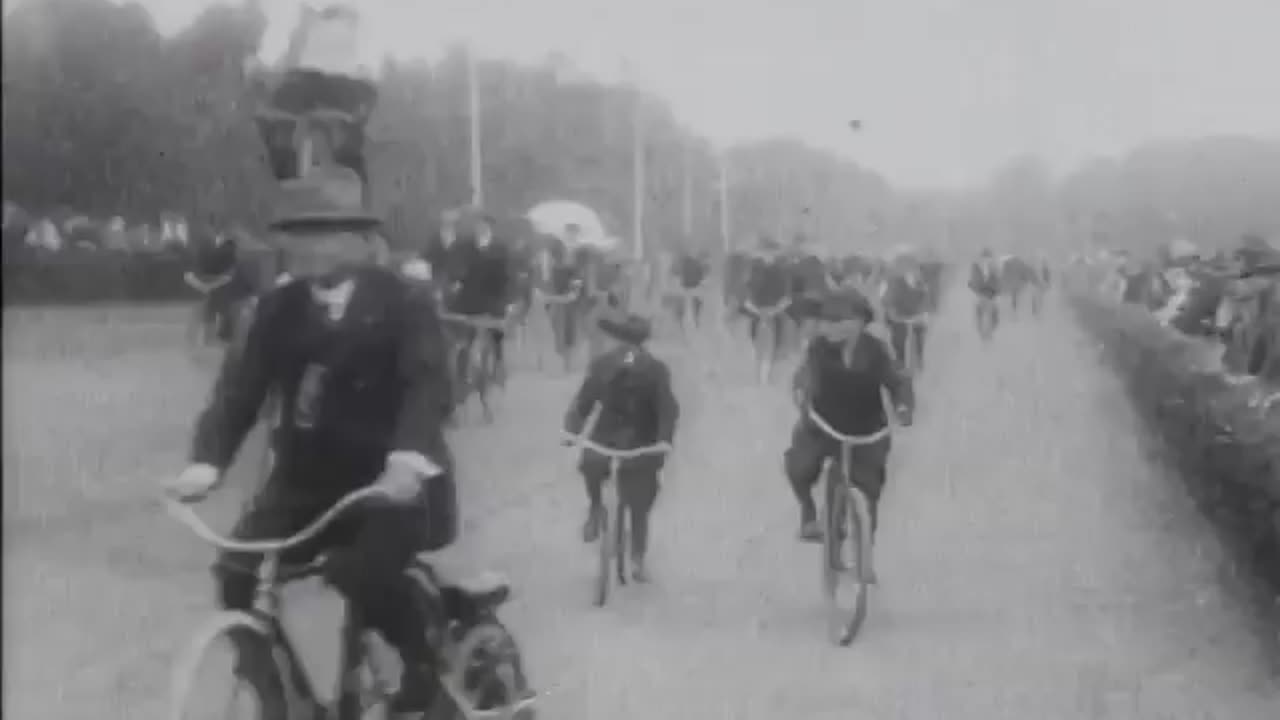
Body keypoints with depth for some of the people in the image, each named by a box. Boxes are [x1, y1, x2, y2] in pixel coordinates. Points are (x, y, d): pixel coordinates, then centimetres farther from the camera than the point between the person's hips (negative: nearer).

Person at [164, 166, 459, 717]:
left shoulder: (404, 302, -8)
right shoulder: (278, 308, 4)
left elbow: (429, 384, -20)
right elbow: (241, 384, -4)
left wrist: (410, 456, -38)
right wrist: (207, 460, -21)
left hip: (387, 477, -5)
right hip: (307, 475, 5)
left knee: (367, 573, -28)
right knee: (237, 570, -10)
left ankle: (422, 668, 1)